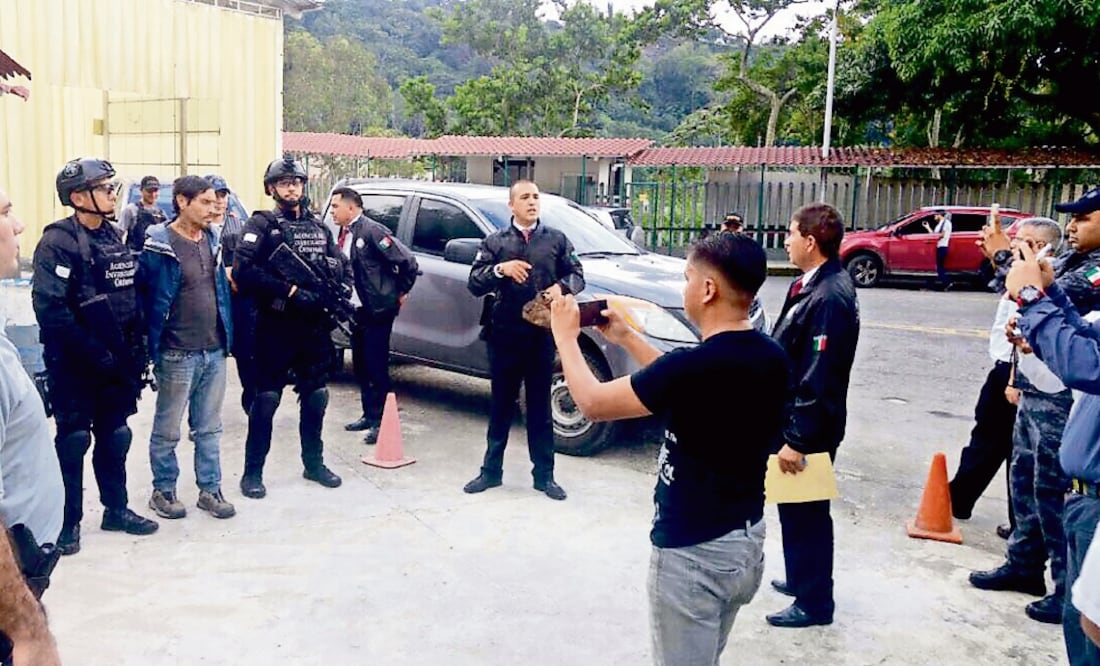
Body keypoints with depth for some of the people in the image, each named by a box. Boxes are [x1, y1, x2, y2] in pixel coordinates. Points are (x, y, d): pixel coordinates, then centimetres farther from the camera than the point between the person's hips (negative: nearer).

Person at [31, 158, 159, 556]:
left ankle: (116, 509, 28)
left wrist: (136, 352, 5)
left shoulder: (113, 238, 10)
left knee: (115, 438, 14)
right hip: (74, 367, -6)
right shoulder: (58, 242, -14)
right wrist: (95, 354, -21)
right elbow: (51, 309, -23)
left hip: (116, 363, 7)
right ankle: (68, 522, 17)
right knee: (73, 442, 4)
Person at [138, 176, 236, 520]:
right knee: (167, 430, 9)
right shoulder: (161, 246, -11)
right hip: (178, 355, -6)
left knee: (209, 428, 14)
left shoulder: (211, 240, 9)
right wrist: (154, 351, -11)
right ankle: (163, 491, 23)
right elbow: (153, 301, -11)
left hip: (214, 350, 6)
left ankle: (210, 489, 24)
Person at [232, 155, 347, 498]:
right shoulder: (261, 225, -4)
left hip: (316, 327, 5)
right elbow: (243, 271, -17)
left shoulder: (318, 227, 13)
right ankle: (253, 472, 13)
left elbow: (342, 268, 16)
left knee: (316, 397, 13)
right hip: (276, 328, -5)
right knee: (266, 400, 1)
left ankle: (314, 463, 28)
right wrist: (289, 290, -22)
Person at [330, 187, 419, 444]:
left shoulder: (372, 231, -17)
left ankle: (380, 421, 6)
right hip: (357, 309, 8)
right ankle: (369, 415, 27)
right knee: (361, 366, 15)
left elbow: (407, 261, -19)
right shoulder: (344, 234, 8)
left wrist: (401, 291, -8)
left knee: (376, 367, -3)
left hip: (378, 310, -8)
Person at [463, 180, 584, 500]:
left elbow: (577, 275, 8)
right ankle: (491, 470, 21)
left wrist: (561, 287, -14)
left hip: (542, 334, 0)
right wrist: (501, 269, -19)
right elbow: (474, 284, -1)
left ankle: (544, 475, 15)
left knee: (540, 406, 7)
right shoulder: (495, 242, 6)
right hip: (504, 334, 0)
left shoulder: (556, 239, 8)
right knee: (501, 405, 10)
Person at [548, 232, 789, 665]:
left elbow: (593, 403, -16)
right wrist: (627, 338, 15)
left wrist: (565, 336, -1)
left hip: (694, 551, -8)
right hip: (748, 539, 8)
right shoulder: (771, 358, -1)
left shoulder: (698, 364, -26)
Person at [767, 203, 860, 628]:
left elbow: (818, 379, -26)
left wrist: (798, 440, -23)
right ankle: (802, 579, 39)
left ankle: (814, 602, 20)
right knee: (794, 508, 22)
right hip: (795, 417, 10)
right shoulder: (813, 283, 7)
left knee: (804, 511, 4)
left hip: (809, 428, -10)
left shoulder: (830, 297, -25)